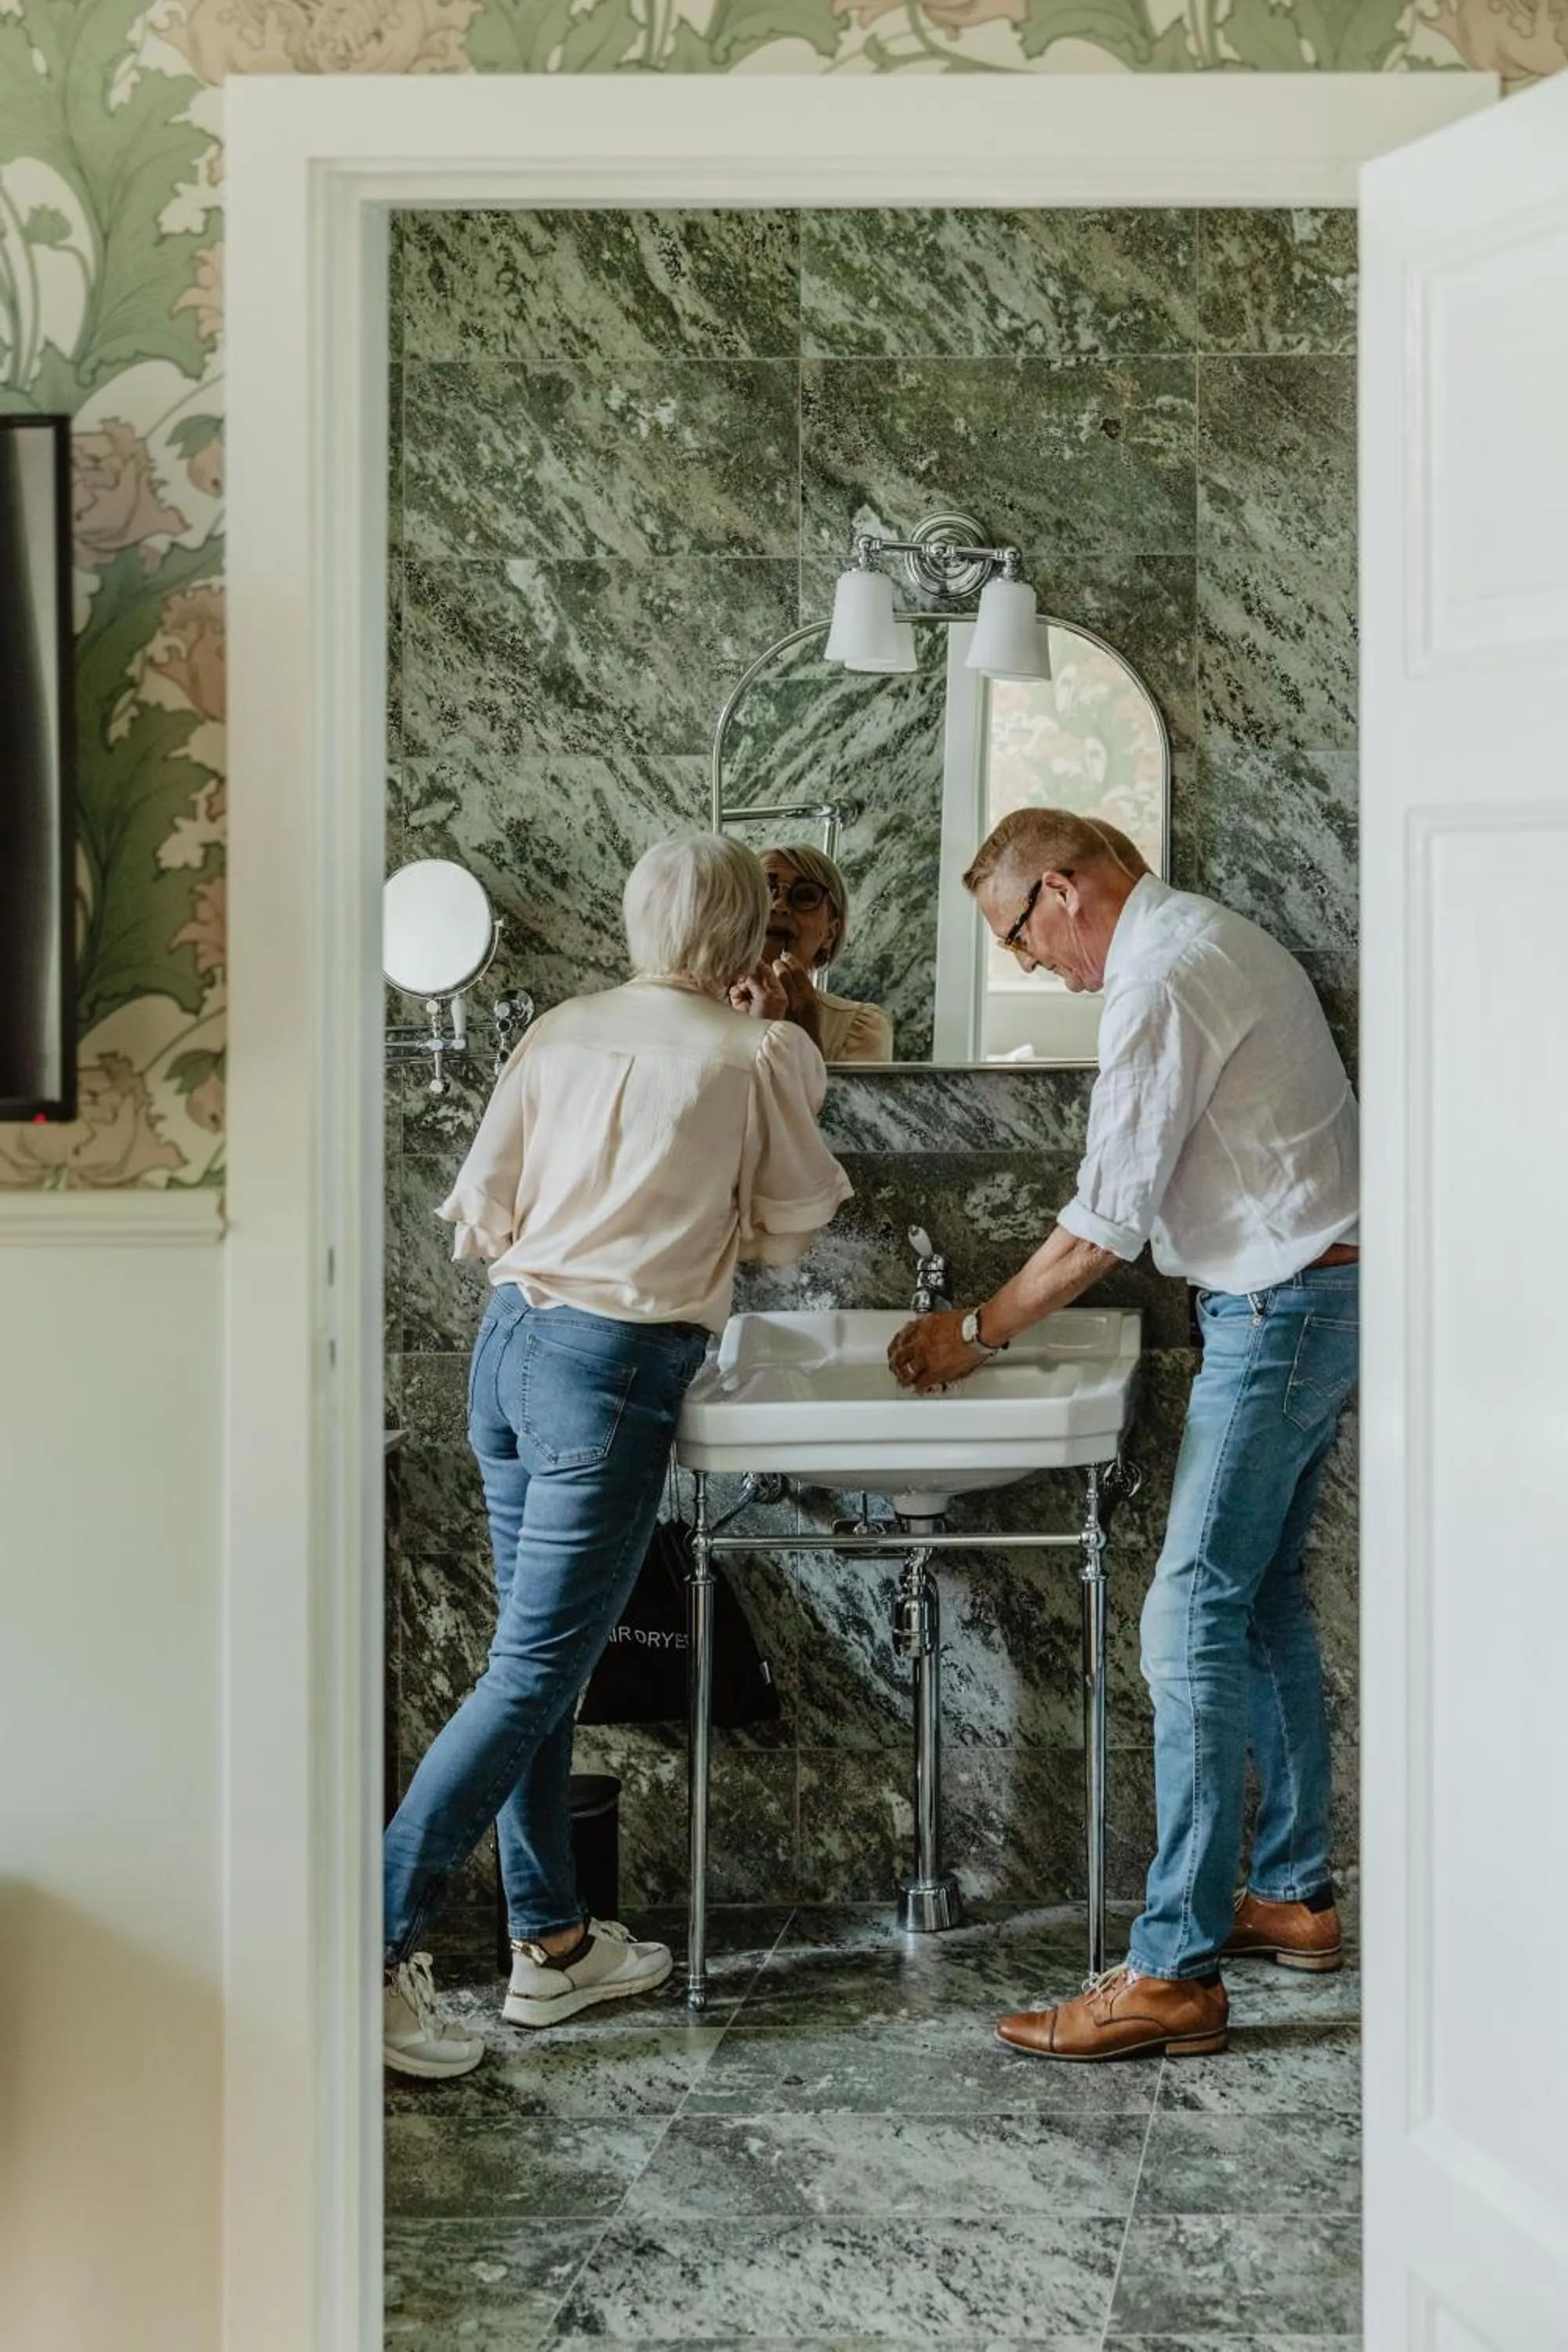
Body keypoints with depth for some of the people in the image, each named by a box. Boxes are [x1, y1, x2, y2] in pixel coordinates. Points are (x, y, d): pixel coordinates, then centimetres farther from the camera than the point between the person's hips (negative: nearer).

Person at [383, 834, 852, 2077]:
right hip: (616, 1366, -6)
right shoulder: (763, 1055, -5)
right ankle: (379, 1941, -9)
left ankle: (553, 1941, 25)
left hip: (511, 1338, 6)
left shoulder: (563, 1031, 7)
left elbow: (478, 1215, 7)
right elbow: (789, 1227, 7)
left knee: (546, 1654, 15)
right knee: (534, 1671, -4)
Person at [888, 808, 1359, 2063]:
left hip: (1279, 1307, -11)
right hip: (1322, 1293, 11)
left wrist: (978, 1331, -7)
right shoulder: (1223, 937, 16)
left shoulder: (1160, 981, -17)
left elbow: (1107, 1223, -17)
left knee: (1195, 1619, -11)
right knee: (1266, 1600, 16)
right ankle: (1295, 1893, 26)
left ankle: (1174, 1970, -10)